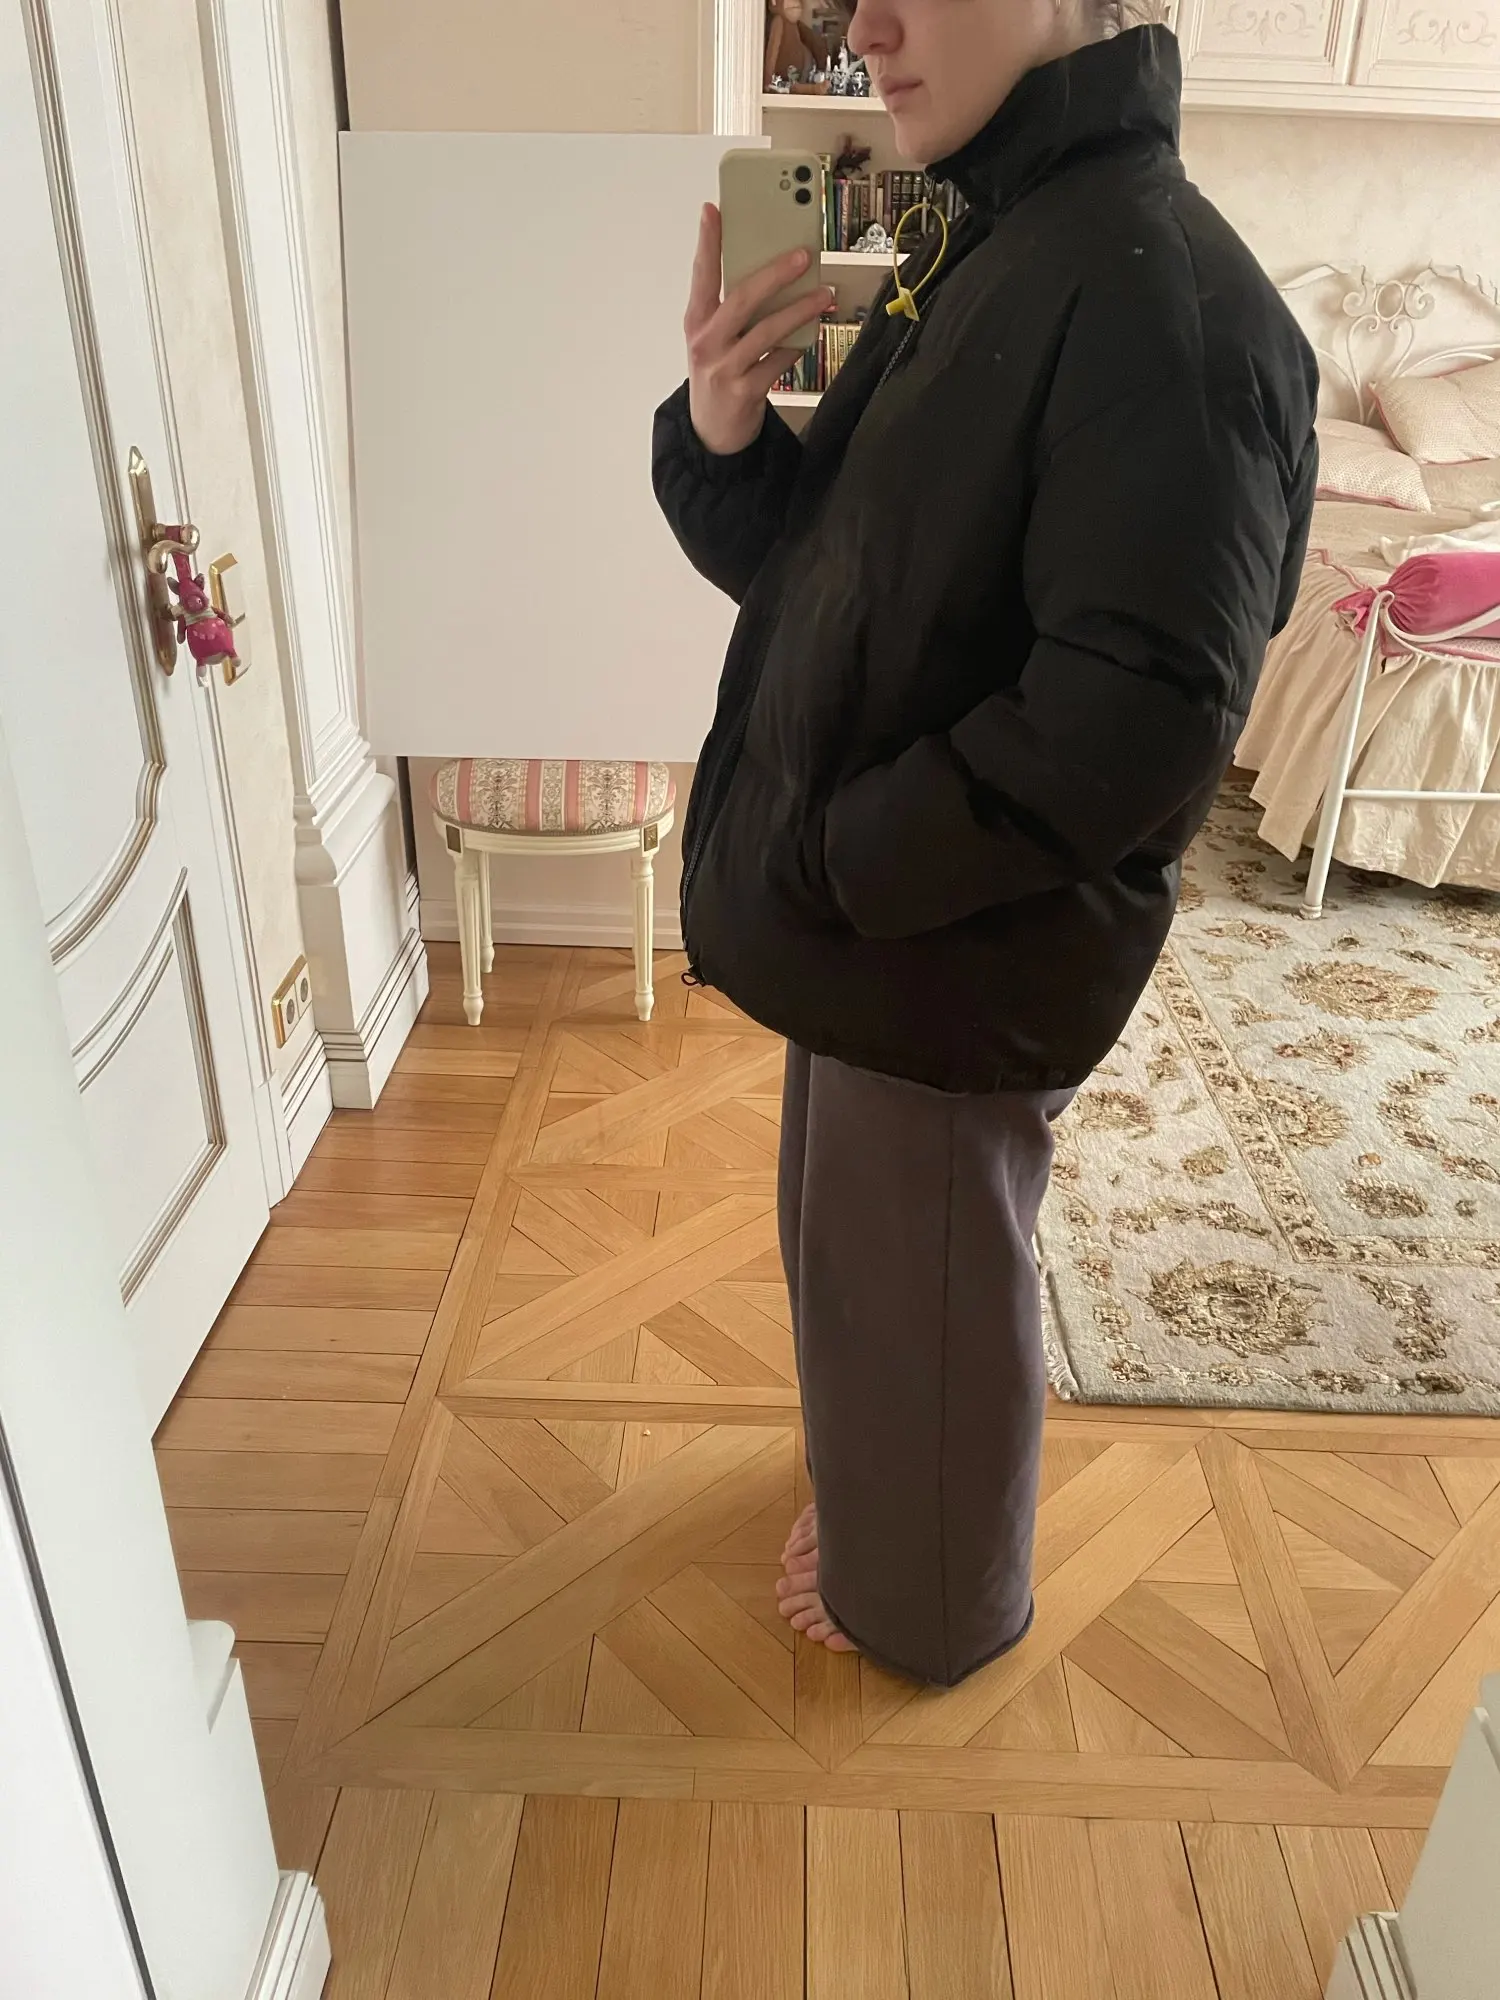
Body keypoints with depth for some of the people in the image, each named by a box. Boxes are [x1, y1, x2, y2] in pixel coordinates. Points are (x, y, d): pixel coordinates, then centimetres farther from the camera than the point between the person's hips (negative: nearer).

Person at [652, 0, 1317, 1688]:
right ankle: (875, 1491, 55)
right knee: (855, 1254, 26)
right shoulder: (968, 263, 8)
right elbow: (799, 561, 10)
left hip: (965, 952, -9)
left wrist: (825, 863, -20)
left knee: (926, 1295, 13)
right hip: (862, 916, 9)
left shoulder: (1162, 292, -22)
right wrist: (721, 430, -10)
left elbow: (1138, 730, -29)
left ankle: (930, 1606, 43)